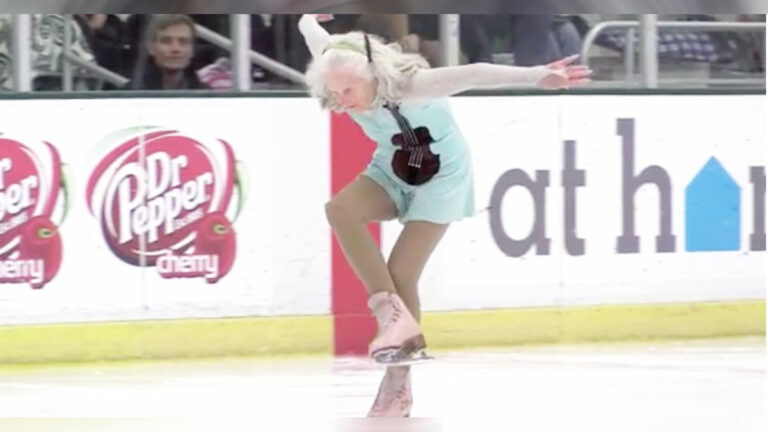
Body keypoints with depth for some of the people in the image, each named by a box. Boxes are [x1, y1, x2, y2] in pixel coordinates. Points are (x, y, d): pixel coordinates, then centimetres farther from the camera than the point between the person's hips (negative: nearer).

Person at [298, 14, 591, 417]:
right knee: (340, 208, -26)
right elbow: (314, 35, 1)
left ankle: (398, 383, 2)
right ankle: (392, 315, -25)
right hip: (394, 170, 5)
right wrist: (308, 20, 25)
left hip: (440, 174, -5)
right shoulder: (342, 76, -19)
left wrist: (536, 76, -57)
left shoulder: (408, 84, -35)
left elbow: (472, 74, -46)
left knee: (401, 274, -13)